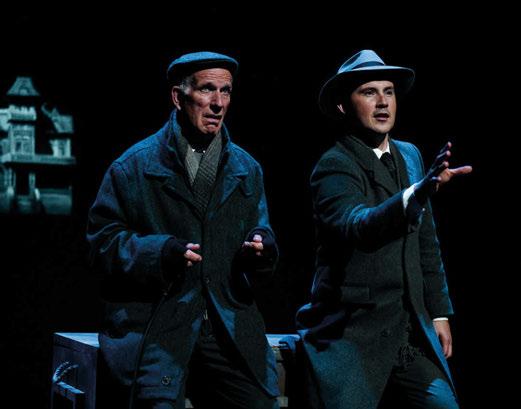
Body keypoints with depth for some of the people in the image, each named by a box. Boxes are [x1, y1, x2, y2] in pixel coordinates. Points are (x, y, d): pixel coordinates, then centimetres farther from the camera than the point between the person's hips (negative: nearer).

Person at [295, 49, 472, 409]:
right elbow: (360, 226, -31)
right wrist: (422, 190, -45)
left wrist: (439, 312, 15)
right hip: (353, 337, -6)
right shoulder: (334, 167, -10)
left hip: (412, 336, 6)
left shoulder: (410, 156, 12)